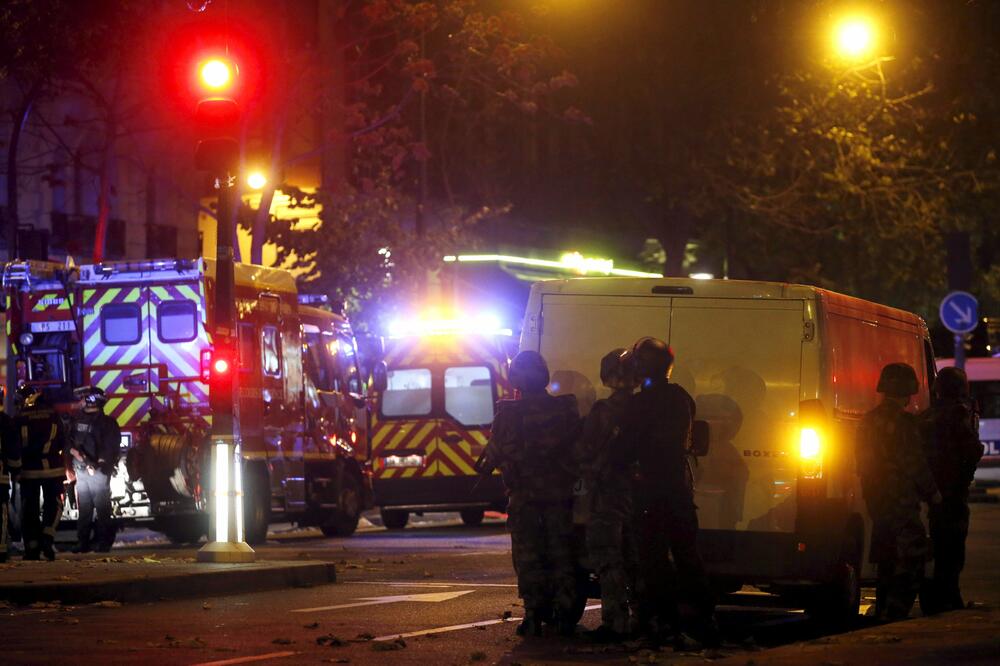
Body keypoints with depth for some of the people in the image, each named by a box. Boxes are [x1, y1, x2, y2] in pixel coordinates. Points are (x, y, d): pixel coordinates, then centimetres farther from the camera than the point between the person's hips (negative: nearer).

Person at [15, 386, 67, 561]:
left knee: (29, 508, 7)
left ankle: (32, 547, 5)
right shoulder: (52, 415, -1)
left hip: (29, 469, -1)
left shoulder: (19, 419, -6)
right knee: (53, 504, 10)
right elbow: (61, 443, 6)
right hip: (52, 468, 1)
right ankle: (48, 536, -12)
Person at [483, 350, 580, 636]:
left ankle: (534, 615, -1)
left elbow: (495, 452, -5)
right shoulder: (566, 409, -2)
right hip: (560, 493, 3)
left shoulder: (509, 413, -12)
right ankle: (565, 613, 7)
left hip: (524, 495, -3)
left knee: (528, 557, 4)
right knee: (561, 553, 10)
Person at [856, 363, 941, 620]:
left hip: (876, 501, 9)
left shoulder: (868, 421, 12)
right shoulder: (903, 422, -14)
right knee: (911, 563, -7)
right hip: (902, 501, -9)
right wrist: (932, 492, -2)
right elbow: (915, 463, -14)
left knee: (887, 564, 17)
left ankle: (882, 616, 21)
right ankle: (895, 618, -15)